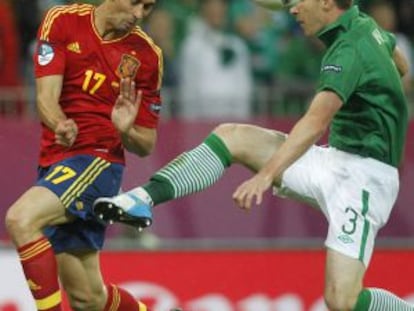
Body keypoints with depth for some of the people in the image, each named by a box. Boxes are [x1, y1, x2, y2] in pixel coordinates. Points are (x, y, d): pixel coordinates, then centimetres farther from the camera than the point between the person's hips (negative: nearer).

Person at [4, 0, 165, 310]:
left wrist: (126, 131, -17)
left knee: (21, 219, -31)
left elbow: (146, 145, 5)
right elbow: (46, 98, -9)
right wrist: (61, 125, -30)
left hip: (97, 160, -3)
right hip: (55, 161, 4)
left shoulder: (147, 55, 0)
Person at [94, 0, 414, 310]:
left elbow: (315, 122, -36)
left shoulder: (348, 51, -22)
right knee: (232, 136, -2)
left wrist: (266, 175, -47)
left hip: (363, 175, -10)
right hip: (336, 160, 10)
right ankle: (146, 198, -16)